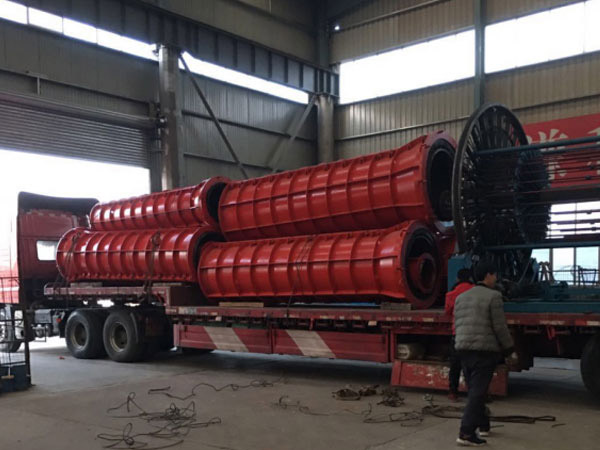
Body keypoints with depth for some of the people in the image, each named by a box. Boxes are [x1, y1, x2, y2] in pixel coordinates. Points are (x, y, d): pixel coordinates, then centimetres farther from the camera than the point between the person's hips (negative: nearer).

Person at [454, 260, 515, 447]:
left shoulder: (461, 297, 13)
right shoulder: (493, 296, -8)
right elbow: (500, 327, -10)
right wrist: (509, 347, 3)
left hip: (463, 349, 7)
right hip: (484, 350, -7)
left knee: (474, 390, 19)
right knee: (477, 393, -5)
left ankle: (483, 425, 32)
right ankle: (466, 433, -9)